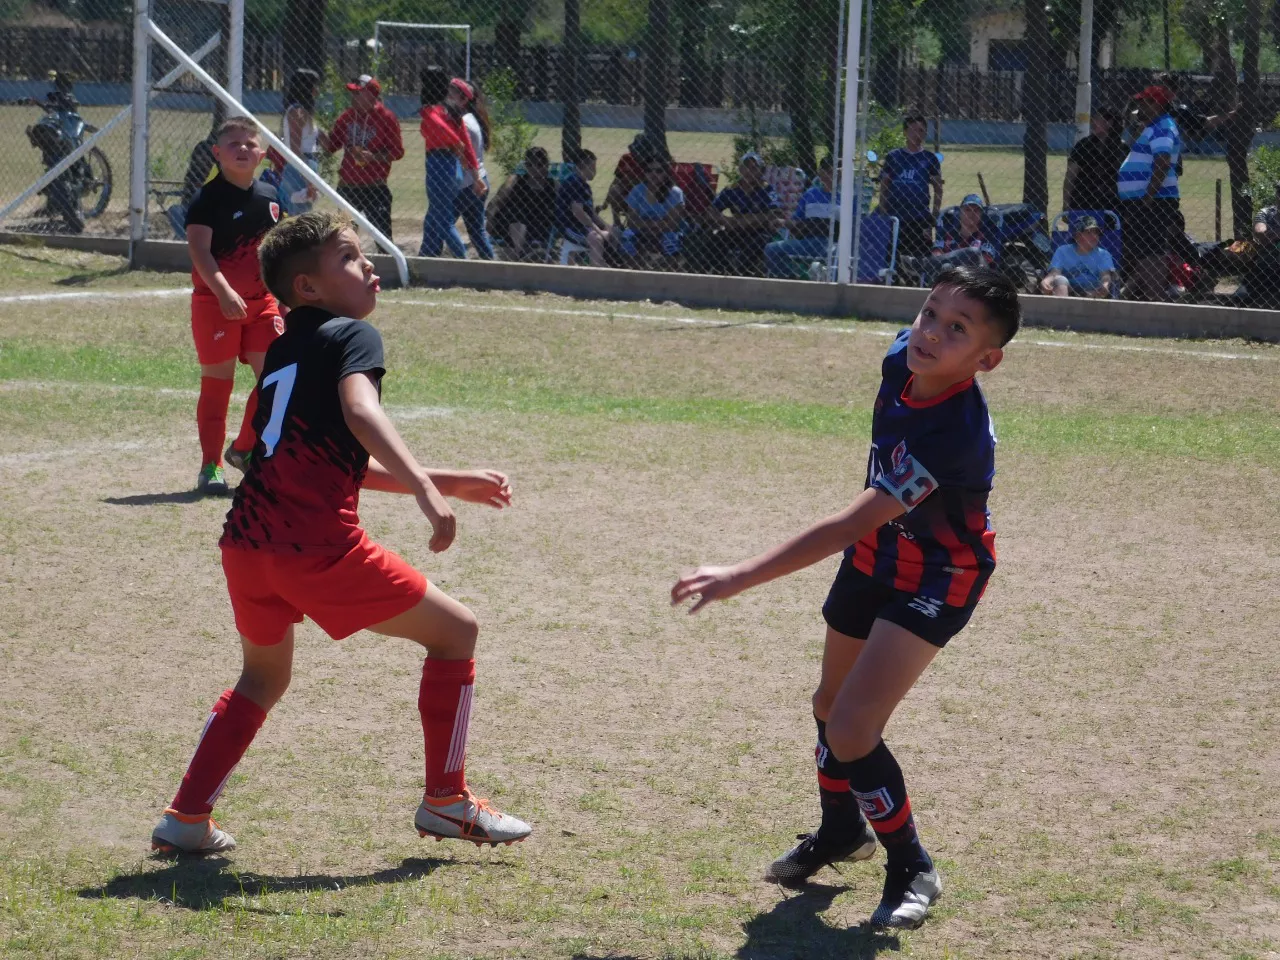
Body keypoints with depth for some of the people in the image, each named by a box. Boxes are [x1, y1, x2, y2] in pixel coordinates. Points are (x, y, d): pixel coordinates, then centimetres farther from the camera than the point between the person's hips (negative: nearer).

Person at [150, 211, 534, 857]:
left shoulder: (282, 352, 26)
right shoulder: (351, 336, 1)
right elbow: (360, 413, -21)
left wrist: (445, 482, 34)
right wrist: (425, 490, -32)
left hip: (245, 543, 8)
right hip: (316, 545, -8)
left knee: (264, 677, 31)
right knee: (455, 631, 8)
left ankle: (185, 819, 21)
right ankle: (446, 801, 11)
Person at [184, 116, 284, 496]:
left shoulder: (268, 196, 8)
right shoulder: (208, 198, -12)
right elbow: (199, 249, -22)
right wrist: (223, 292, -34)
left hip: (260, 300, 6)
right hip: (215, 303, -6)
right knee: (217, 381, -2)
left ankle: (245, 449, 22)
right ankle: (210, 466, 6)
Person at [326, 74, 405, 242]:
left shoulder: (386, 118, -8)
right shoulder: (346, 117, 8)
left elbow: (397, 151, -8)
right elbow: (331, 146, 12)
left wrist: (372, 157, -20)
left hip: (375, 188, -5)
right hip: (346, 186, 6)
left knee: (382, 234, -7)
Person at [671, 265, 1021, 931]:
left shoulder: (954, 436, -39)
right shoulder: (904, 357, -16)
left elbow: (847, 528, -41)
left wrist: (740, 577, -43)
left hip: (935, 580, -8)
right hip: (879, 554, 8)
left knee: (851, 732, -18)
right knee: (831, 706, 23)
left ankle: (911, 869, 6)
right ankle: (841, 831, 51)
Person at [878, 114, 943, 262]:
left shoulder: (929, 159, 5)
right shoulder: (893, 157, 8)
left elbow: (938, 190, 6)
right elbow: (884, 188, 10)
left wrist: (933, 219, -2)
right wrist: (883, 217, 3)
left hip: (920, 221, -1)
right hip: (894, 219, 1)